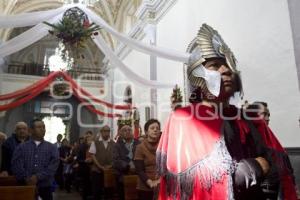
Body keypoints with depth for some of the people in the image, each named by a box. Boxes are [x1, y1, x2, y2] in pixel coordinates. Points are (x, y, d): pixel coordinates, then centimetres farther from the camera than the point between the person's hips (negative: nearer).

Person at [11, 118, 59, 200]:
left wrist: (38, 177, -16)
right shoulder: (21, 147, 8)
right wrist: (25, 179, -14)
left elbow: (54, 165, -6)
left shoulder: (52, 147, 6)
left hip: (45, 187, 0)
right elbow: (16, 164, -2)